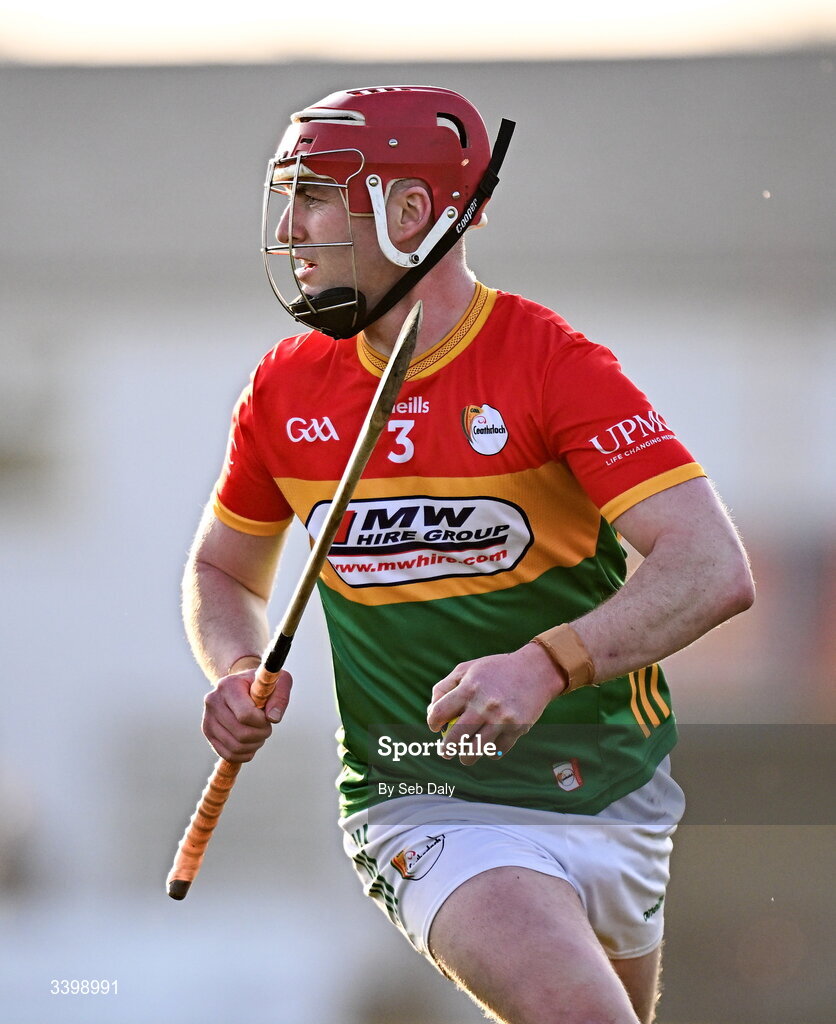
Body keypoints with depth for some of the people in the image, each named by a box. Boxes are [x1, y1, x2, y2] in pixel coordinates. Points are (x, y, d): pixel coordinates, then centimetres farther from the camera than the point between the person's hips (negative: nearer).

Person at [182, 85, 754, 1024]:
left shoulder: (551, 364, -13)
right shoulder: (287, 390, 0)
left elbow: (714, 570, -22)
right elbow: (223, 569, 18)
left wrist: (545, 666, -37)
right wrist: (240, 673, -5)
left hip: (610, 800, 0)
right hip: (429, 817, 0)